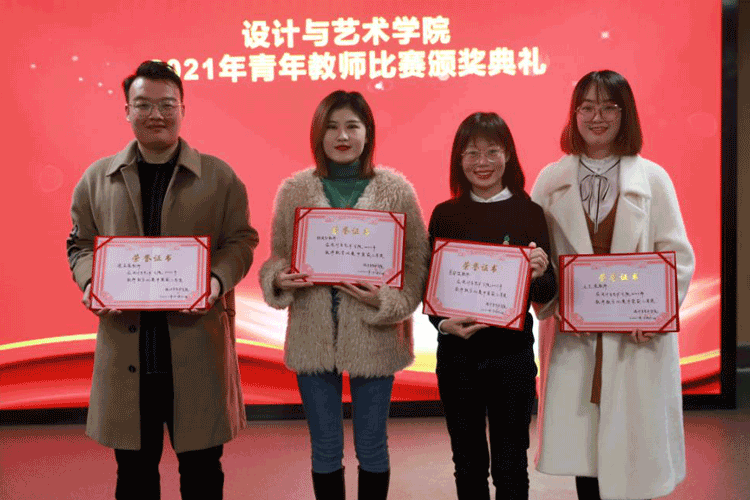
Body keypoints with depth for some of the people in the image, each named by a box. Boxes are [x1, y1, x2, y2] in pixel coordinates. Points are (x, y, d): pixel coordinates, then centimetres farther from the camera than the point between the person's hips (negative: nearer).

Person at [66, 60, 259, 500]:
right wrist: (91, 283, -8)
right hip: (126, 344, 2)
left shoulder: (220, 178, 4)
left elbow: (241, 241, 3)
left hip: (197, 343, -1)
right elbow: (81, 244, 13)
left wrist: (218, 279, -16)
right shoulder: (96, 179, 10)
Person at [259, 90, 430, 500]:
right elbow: (275, 259, 8)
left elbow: (417, 262, -2)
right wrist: (279, 280, -14)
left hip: (374, 339, -1)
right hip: (313, 339, 1)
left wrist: (386, 300, -18)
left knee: (372, 449, 13)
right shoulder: (293, 190, 3)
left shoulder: (396, 190, -2)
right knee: (325, 450, 14)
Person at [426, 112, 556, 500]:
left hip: (512, 351, -1)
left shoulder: (529, 212, -2)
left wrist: (538, 275, -22)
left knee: (510, 466, 7)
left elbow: (546, 294, -1)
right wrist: (443, 322, -15)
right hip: (457, 352, 2)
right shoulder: (445, 214, 2)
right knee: (468, 464, 14)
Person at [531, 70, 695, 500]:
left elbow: (679, 256, 1)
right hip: (573, 336, 1)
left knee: (634, 446, 3)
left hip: (637, 341, -1)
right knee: (581, 446, 8)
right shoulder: (551, 179, 6)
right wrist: (553, 308, -9)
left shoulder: (652, 177, 2)